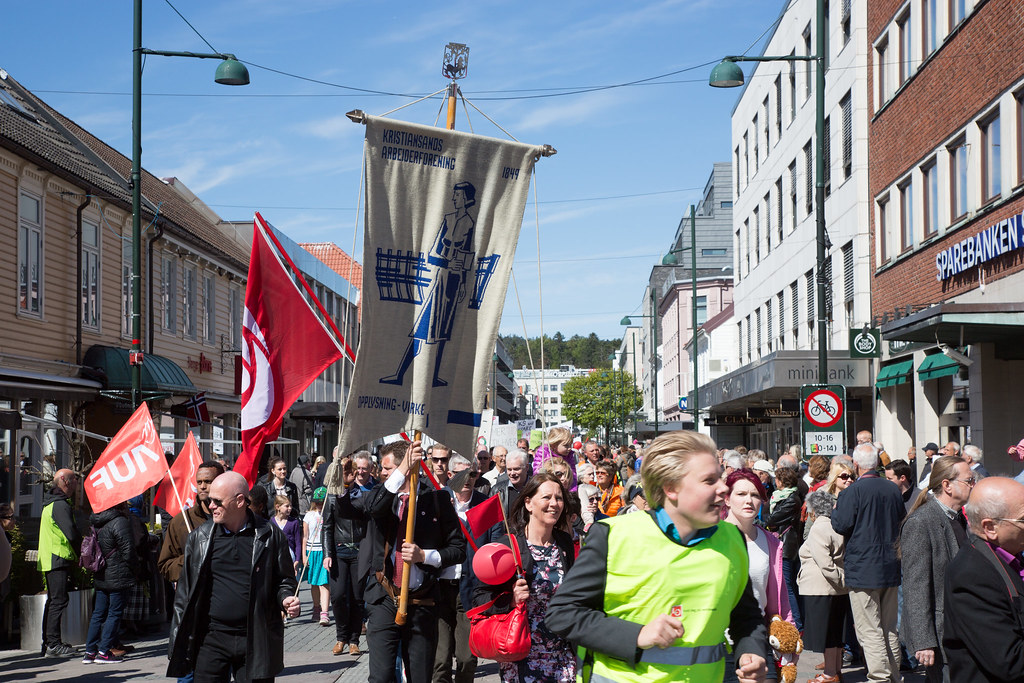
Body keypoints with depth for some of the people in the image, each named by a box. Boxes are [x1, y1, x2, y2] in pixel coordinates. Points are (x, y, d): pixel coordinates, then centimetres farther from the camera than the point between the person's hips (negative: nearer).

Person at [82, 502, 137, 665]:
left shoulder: (95, 523, 9)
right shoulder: (120, 522, -14)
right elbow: (128, 550, -14)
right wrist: (134, 568, -2)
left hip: (100, 577, 7)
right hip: (118, 577, -7)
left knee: (98, 613, 13)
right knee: (114, 613, -1)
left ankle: (90, 651, 14)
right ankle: (103, 652, -2)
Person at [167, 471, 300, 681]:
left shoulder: (270, 536, 1)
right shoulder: (199, 538, 6)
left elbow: (284, 580, 12)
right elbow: (185, 592, 9)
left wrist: (286, 599, -11)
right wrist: (178, 646, 7)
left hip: (256, 640, -1)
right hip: (211, 639, 1)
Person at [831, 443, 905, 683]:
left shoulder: (853, 491, -15)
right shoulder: (893, 489, 5)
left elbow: (842, 525, -13)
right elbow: (903, 522, 16)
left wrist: (834, 511, 5)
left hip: (863, 570, -7)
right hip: (891, 568, 7)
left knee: (870, 632, -3)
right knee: (889, 630, 16)